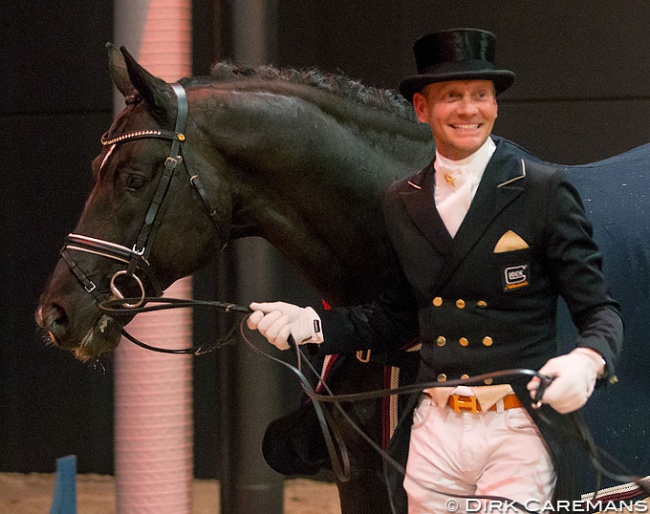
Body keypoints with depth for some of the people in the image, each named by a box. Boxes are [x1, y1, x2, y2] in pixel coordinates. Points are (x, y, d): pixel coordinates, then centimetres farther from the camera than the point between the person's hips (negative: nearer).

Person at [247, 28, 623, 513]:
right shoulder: (401, 202, 11)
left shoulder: (544, 189, -4)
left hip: (518, 429, -4)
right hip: (434, 430, 4)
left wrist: (586, 360, -26)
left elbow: (600, 309, -5)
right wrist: (311, 324, 5)